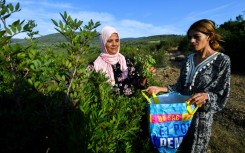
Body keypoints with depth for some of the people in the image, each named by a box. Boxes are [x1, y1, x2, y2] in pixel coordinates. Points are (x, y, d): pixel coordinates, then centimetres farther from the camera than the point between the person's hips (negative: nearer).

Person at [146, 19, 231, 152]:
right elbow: (180, 86, 6)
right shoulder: (189, 59, 4)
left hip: (201, 115, -4)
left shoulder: (222, 60, -11)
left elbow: (221, 96, -11)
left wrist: (206, 96, -31)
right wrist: (160, 89, -8)